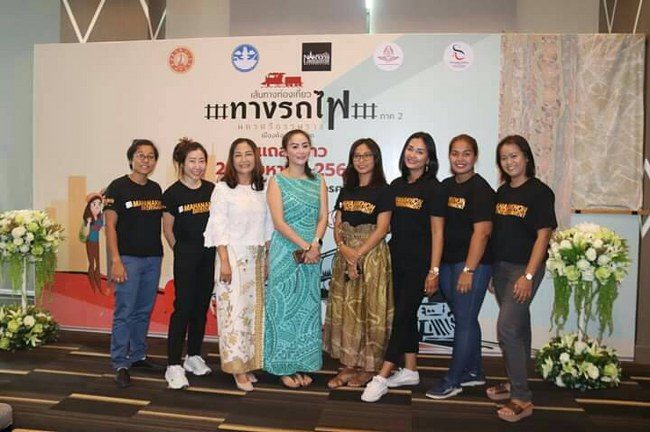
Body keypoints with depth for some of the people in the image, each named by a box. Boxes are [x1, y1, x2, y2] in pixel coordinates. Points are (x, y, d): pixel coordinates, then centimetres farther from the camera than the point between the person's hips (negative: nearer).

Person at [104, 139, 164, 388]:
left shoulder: (156, 189, 11)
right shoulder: (118, 187, -5)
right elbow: (110, 225, -8)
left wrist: (162, 253, 8)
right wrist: (116, 260, -15)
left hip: (153, 258, 5)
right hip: (128, 258, -5)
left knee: (144, 311, 13)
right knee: (124, 312, -3)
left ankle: (138, 355, 26)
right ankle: (121, 364, 7)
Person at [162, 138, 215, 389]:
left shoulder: (212, 189, 4)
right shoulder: (173, 193, -6)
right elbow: (168, 230, 1)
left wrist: (219, 251, 4)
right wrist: (183, 252, 5)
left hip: (209, 255, 4)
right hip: (185, 257, -4)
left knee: (201, 307, 12)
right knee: (183, 308, -6)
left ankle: (193, 357, 27)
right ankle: (174, 366, 1)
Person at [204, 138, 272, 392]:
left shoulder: (262, 189, 10)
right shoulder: (223, 189, -3)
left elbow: (268, 227, 12)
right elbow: (218, 227, -7)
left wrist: (267, 260, 8)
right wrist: (224, 261, -13)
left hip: (256, 258, 5)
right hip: (233, 256, -4)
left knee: (253, 311, 8)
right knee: (234, 311, -4)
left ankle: (247, 364, 19)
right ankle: (238, 369, 5)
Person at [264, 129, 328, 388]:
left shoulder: (318, 182, 10)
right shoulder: (277, 181, -1)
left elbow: (323, 217, 4)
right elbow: (279, 222, -10)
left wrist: (315, 244, -13)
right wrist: (304, 246, -17)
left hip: (312, 253, 4)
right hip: (285, 252, -4)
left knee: (308, 308, 9)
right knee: (284, 307, 2)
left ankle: (303, 365, 21)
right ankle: (284, 367, 15)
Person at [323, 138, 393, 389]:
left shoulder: (382, 191, -3)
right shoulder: (346, 191, 13)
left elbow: (381, 229, -11)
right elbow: (337, 225, 9)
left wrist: (358, 254, -16)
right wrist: (343, 247, -10)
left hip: (372, 254, -5)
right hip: (345, 255, 6)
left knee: (370, 310, 1)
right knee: (344, 309, 8)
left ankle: (368, 367, 14)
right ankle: (348, 364, 19)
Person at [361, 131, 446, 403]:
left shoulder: (433, 188, -7)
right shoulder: (397, 185, 10)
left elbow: (437, 232, -9)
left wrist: (434, 270, -13)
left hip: (420, 263, -6)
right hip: (397, 259, 6)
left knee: (403, 315, -4)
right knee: (406, 315, 13)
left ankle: (382, 377, 1)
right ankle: (410, 371, 26)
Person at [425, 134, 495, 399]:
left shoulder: (481, 189, -10)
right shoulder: (446, 186, 11)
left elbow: (481, 232, -16)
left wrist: (469, 270, -20)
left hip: (472, 263, -7)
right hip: (447, 262, 7)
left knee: (464, 321, 1)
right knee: (466, 319, 17)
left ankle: (452, 381, 11)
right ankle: (474, 372, 31)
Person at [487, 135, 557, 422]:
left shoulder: (539, 192, -9)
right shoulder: (502, 192, 10)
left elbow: (543, 236, -13)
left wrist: (528, 276, -18)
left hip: (524, 268, -6)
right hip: (501, 266, 6)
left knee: (507, 329, -12)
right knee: (518, 328, 16)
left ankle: (522, 399, -1)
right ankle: (516, 383, 28)